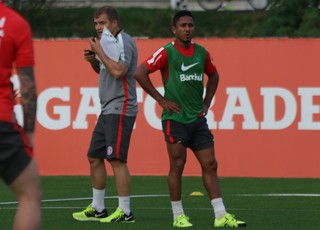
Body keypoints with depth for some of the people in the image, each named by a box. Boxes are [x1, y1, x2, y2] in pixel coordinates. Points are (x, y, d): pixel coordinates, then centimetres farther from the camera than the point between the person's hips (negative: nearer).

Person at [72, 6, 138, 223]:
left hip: (120, 109, -10)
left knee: (117, 159, -12)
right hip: (108, 110, 10)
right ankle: (97, 209, 19)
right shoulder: (109, 42, 18)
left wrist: (100, 52, -16)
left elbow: (118, 71, -25)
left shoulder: (123, 42, -12)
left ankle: (125, 212, -11)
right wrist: (93, 60, 10)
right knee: (95, 157, 12)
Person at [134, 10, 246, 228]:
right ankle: (178, 216, 7)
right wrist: (160, 99, -10)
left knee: (210, 165, 2)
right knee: (177, 165, -2)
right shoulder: (166, 52, -7)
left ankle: (221, 215, 4)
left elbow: (213, 75, 27)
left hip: (198, 119, 5)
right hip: (175, 118, -5)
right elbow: (140, 73, -11)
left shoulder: (201, 52, 10)